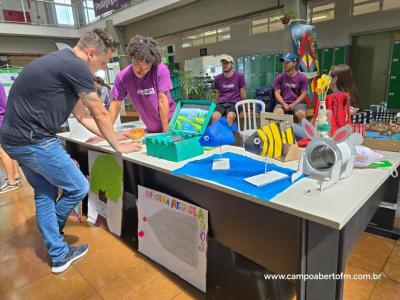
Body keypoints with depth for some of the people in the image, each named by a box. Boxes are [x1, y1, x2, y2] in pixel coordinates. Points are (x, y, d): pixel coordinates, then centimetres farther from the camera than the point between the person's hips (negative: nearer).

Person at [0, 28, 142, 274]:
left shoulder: (63, 63, 16)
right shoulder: (76, 66, -16)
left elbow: (83, 116, 18)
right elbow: (100, 113, -10)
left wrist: (111, 135, 20)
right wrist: (117, 146, 3)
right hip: (34, 140, -11)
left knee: (45, 194, 17)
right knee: (79, 188, 3)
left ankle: (59, 255, 29)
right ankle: (56, 241, 30)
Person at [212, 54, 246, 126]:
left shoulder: (239, 76, 6)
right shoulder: (217, 78, 13)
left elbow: (242, 94, 11)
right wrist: (216, 106, 19)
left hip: (234, 103, -2)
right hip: (221, 103, 2)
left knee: (230, 116, -37)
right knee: (214, 116, -32)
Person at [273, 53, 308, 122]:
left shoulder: (302, 77, 5)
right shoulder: (279, 78, 8)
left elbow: (303, 94, 2)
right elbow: (277, 93, 3)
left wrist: (294, 104, -13)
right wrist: (283, 104, -13)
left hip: (297, 103, 0)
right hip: (283, 103, 0)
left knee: (301, 113, -32)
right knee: (277, 112, -33)